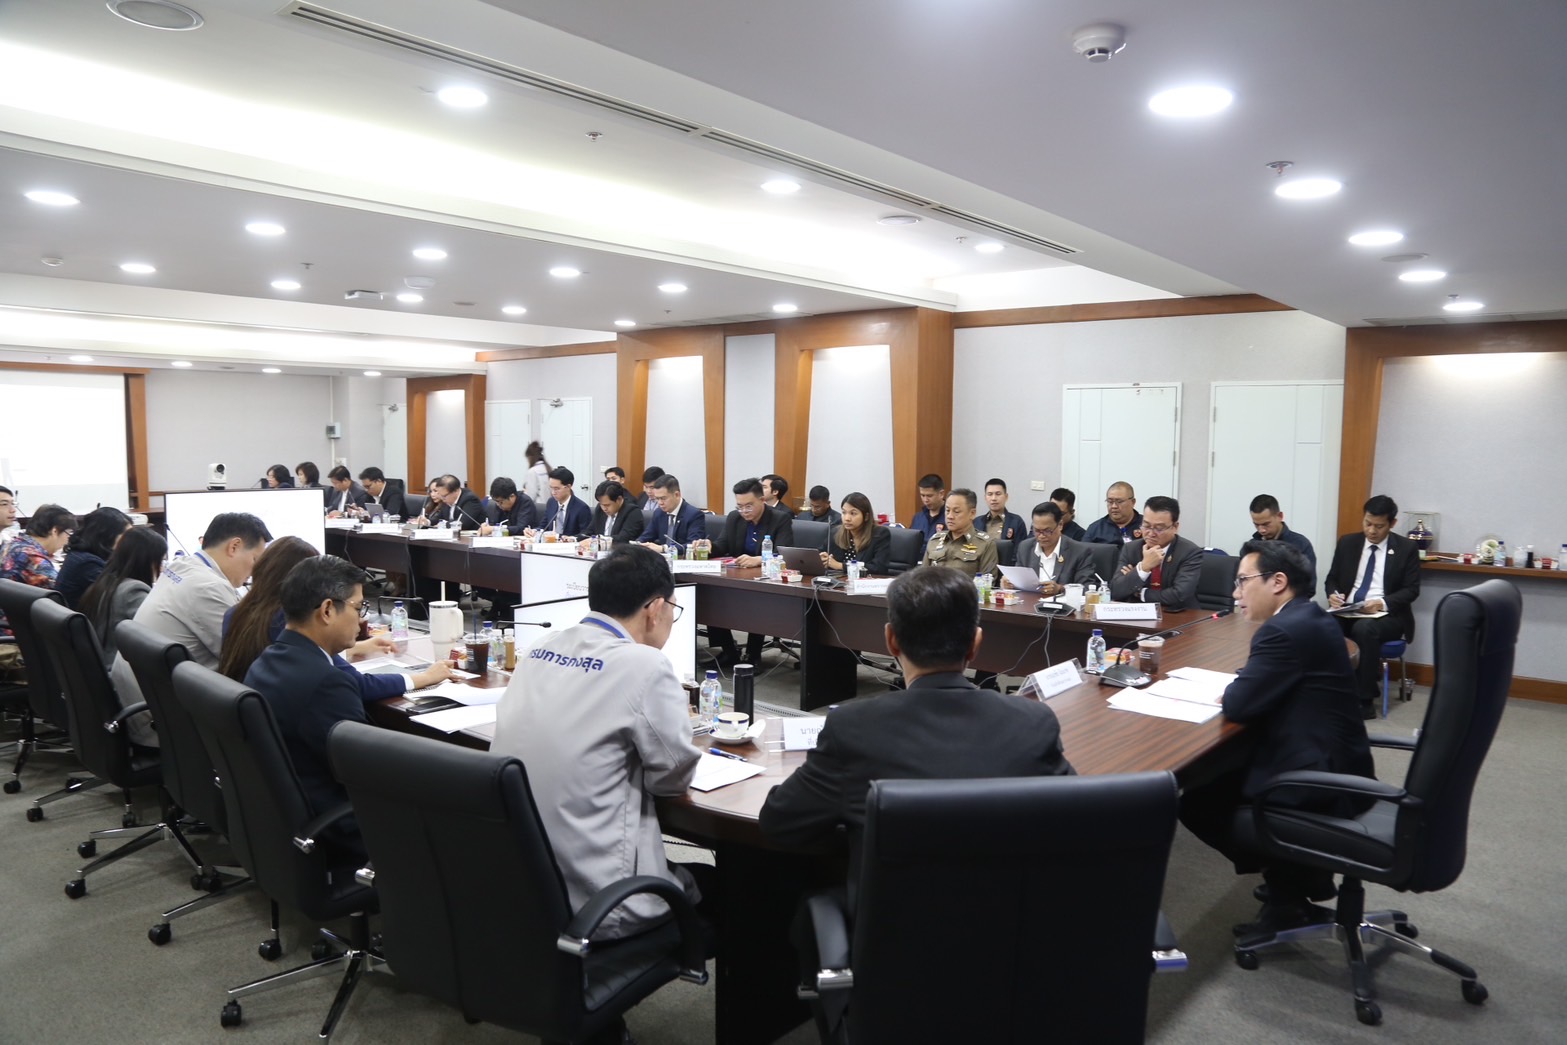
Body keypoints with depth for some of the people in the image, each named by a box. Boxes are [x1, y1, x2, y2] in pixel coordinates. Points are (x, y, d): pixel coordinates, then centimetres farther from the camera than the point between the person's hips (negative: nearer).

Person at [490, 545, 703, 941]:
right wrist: (675, 718, 12)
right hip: (591, 906, -7)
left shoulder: (544, 647, 3)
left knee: (683, 869, 28)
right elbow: (675, 775, -7)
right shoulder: (644, 665, -17)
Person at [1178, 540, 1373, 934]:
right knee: (1211, 779, 15)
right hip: (1333, 768, 10)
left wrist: (1230, 690, 0)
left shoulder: (1286, 629, -21)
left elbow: (1238, 705, -20)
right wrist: (1240, 687, -2)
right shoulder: (1308, 618, 10)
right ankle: (1295, 873, 20)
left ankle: (1292, 886, 11)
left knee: (1197, 802, -1)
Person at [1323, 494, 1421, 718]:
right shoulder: (1347, 543, 10)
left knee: (1364, 628, -37)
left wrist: (1383, 603, -21)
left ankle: (1365, 699, -26)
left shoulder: (1406, 548, 2)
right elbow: (1332, 578, 13)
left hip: (1387, 615, -3)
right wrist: (1333, 594, -11)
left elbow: (1411, 590, -2)